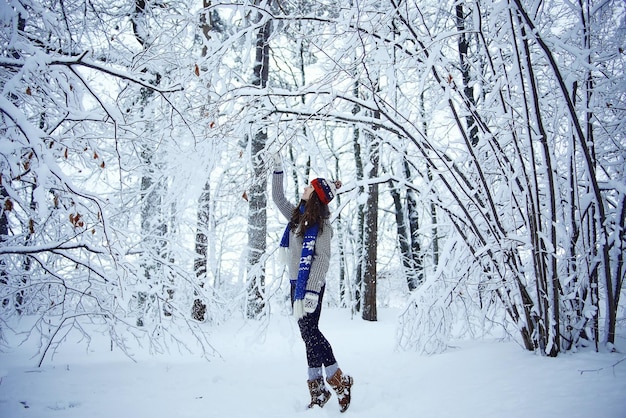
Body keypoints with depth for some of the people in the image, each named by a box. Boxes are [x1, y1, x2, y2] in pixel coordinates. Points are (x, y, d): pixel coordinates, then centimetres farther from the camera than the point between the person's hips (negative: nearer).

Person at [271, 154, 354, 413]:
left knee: (309, 331, -12)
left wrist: (312, 290, -23)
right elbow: (277, 197, 25)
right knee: (308, 333, 7)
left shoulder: (321, 224, -9)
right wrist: (278, 170, 21)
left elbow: (322, 258, -16)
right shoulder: (296, 215, 12)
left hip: (311, 284, -7)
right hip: (296, 283, 7)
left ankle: (339, 381, -1)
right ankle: (317, 389, 12)